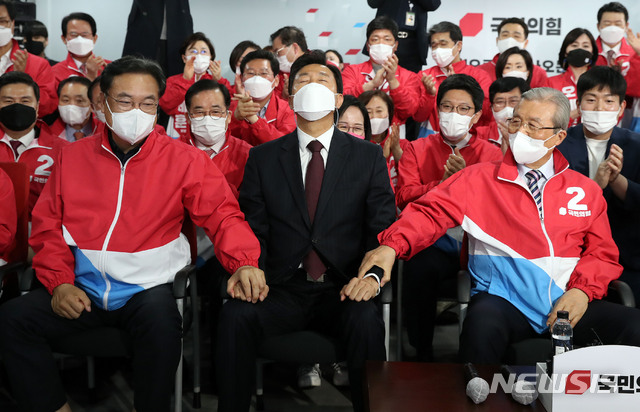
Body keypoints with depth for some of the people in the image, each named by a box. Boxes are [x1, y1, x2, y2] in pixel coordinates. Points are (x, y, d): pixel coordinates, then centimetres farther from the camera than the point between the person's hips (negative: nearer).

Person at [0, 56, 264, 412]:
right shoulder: (74, 156, 9)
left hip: (147, 288, -3)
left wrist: (244, 262, -26)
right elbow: (48, 226, 10)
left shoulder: (184, 159, 1)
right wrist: (59, 282, -6)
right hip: (83, 289, 3)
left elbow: (222, 214, -7)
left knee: (162, 325, -33)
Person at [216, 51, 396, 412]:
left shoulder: (369, 157, 9)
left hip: (342, 289, -1)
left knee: (367, 322, -32)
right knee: (236, 315, -28)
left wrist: (372, 274, -17)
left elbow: (383, 227, 2)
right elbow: (252, 227, 5)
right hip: (282, 288, 1)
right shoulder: (263, 158, 12)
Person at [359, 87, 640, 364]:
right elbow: (431, 212, -2)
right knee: (482, 325, -37)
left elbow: (603, 252, 15)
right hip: (505, 300, -2)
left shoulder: (585, 190, 16)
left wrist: (582, 290, -6)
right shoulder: (478, 179, 9)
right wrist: (391, 246, -21)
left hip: (569, 303, 3)